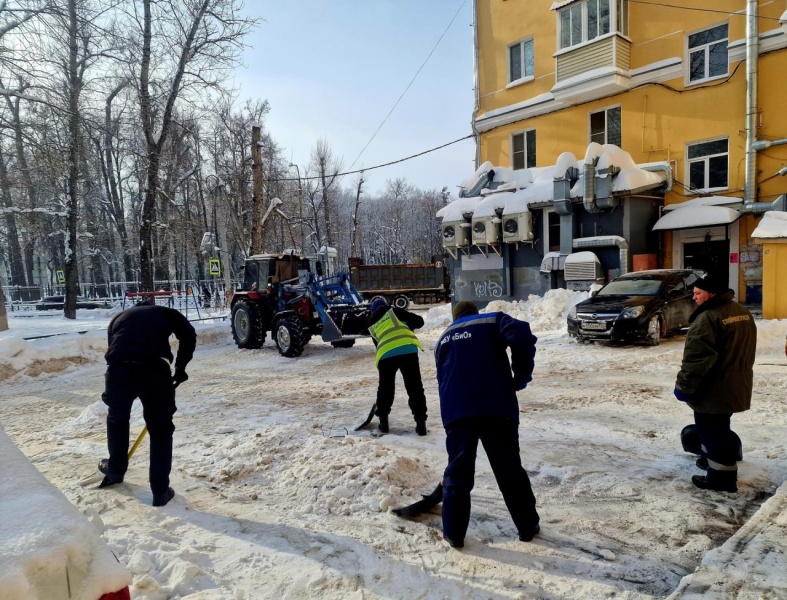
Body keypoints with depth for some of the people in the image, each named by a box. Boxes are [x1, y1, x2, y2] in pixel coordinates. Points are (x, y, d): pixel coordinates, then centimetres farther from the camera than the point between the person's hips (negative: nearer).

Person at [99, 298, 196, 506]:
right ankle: (160, 491, 19)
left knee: (117, 418, 30)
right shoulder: (165, 312, 26)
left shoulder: (119, 317, 34)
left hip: (119, 368, 3)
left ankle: (115, 470, 51)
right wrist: (180, 367, 16)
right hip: (154, 368, -2)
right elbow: (188, 334, 6)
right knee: (161, 428, 13)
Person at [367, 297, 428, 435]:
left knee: (385, 388, 22)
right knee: (415, 388, 7)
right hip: (408, 350, -2)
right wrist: (406, 327, 31)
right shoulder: (394, 311, 19)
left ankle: (383, 421, 26)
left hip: (386, 355, 2)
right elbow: (419, 321, 13)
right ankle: (420, 422, 6)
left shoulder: (372, 325, 29)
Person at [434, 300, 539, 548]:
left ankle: (453, 533, 16)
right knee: (510, 469, 12)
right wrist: (522, 374, 1)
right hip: (496, 408, -2)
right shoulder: (492, 321, 12)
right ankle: (528, 527, 26)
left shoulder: (444, 339, 25)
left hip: (457, 412, 2)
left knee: (457, 471, 11)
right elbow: (521, 335, -10)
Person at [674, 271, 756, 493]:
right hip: (735, 385, 10)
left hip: (713, 390, -10)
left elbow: (696, 358, -24)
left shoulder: (708, 318, -22)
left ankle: (722, 476, 8)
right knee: (717, 428, 24)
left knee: (713, 431, 1)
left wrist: (684, 386, -17)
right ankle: (712, 458, 39)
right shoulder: (743, 313, 9)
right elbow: (745, 351, 19)